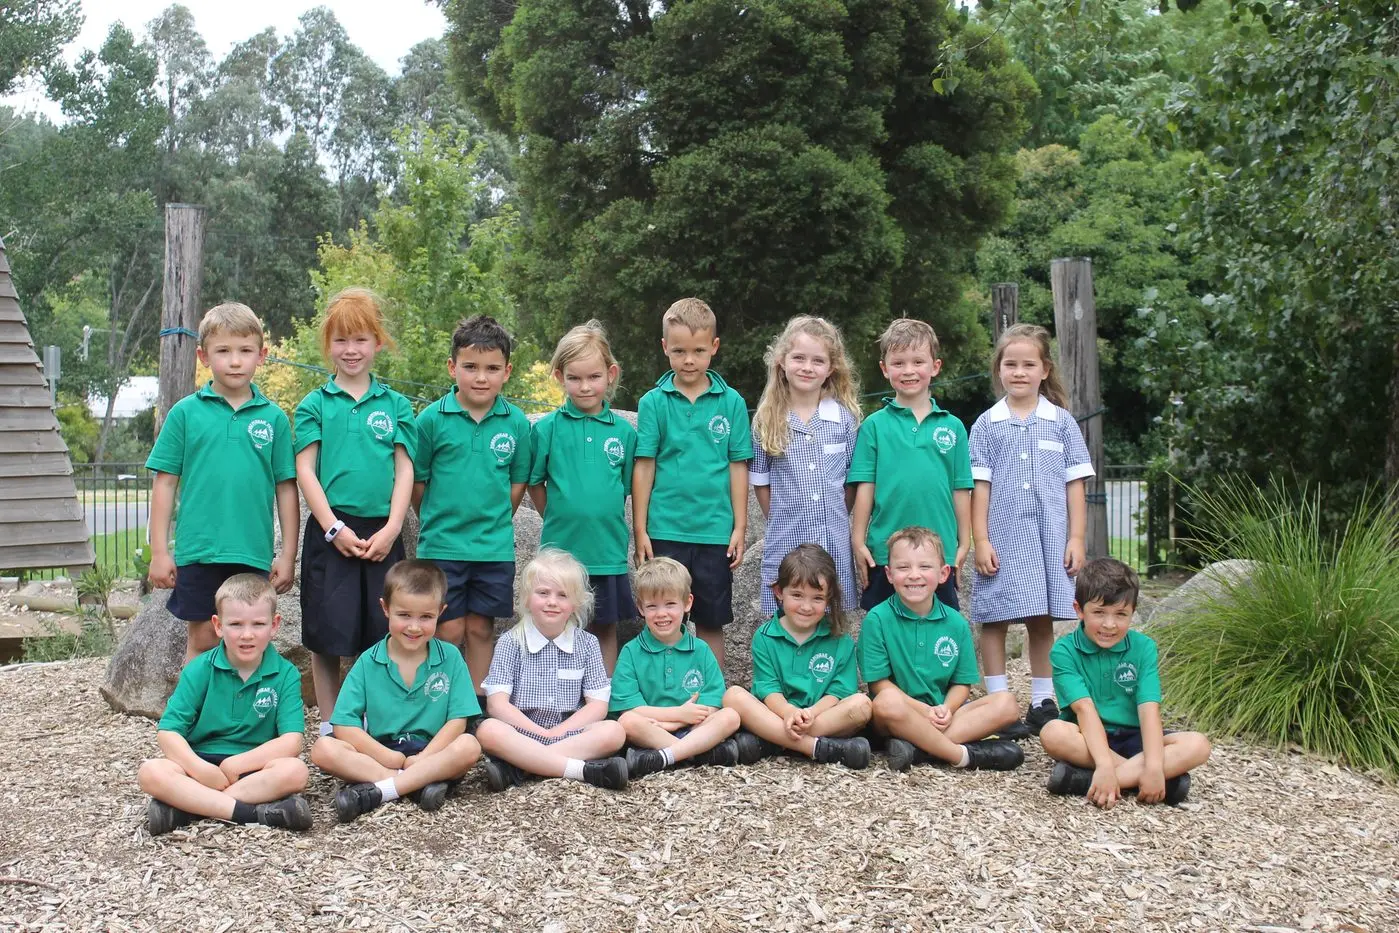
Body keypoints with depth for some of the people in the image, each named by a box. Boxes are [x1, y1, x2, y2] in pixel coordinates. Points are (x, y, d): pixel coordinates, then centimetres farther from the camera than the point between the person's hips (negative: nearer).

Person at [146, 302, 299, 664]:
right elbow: (165, 484, 4)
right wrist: (159, 551, 0)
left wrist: (288, 556, 4)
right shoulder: (185, 413, 2)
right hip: (199, 552, -1)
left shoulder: (274, 418, 4)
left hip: (254, 555, 1)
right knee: (203, 641, 5)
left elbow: (286, 489, 6)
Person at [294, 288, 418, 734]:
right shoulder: (315, 404, 5)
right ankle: (329, 725, 14)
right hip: (330, 533, -1)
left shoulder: (395, 405, 9)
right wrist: (334, 528, -10)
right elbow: (305, 470, 0)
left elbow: (404, 469, 5)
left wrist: (390, 529, -7)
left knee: (381, 635, 4)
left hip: (381, 534, 1)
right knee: (327, 635, 2)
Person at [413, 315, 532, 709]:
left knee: (481, 629, 10)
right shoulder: (432, 418, -7)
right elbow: (416, 481, 1)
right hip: (441, 545, -2)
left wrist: (494, 523, 6)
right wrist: (436, 524, 6)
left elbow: (517, 484, 8)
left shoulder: (516, 423, -1)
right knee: (449, 631, 1)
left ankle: (479, 709, 20)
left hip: (495, 547, 2)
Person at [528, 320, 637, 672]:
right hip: (560, 548, -1)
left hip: (608, 549, 1)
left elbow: (628, 486, 9)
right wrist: (558, 520, 1)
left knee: (605, 628, 12)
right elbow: (535, 482, 3)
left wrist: (605, 521, 3)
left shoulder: (624, 431, 1)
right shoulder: (548, 427, -3)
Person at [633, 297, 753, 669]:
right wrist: (640, 530, -1)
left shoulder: (732, 403, 1)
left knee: (711, 624, 10)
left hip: (715, 530, 1)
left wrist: (739, 528, 2)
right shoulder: (653, 402, 0)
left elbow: (738, 467, 4)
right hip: (665, 530, 0)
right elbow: (644, 468, 1)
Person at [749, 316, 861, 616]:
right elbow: (760, 482, 7)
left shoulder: (845, 417, 2)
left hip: (834, 543, 1)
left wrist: (834, 518, 5)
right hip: (785, 544, 0)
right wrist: (782, 521, 3)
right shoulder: (767, 421, 1)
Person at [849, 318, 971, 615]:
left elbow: (961, 490, 6)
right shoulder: (875, 426, 1)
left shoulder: (952, 426, 5)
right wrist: (858, 542, -3)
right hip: (884, 554, -1)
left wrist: (964, 544, 5)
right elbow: (864, 487, 0)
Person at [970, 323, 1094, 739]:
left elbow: (1075, 485, 6)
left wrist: (1076, 539, 0)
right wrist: (980, 540, -5)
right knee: (995, 619, 1)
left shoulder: (1062, 422, 6)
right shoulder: (986, 425, 4)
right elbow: (980, 486, 1)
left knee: (1042, 621, 7)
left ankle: (1043, 705, 17)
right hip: (1002, 537, -1)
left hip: (1050, 537, 1)